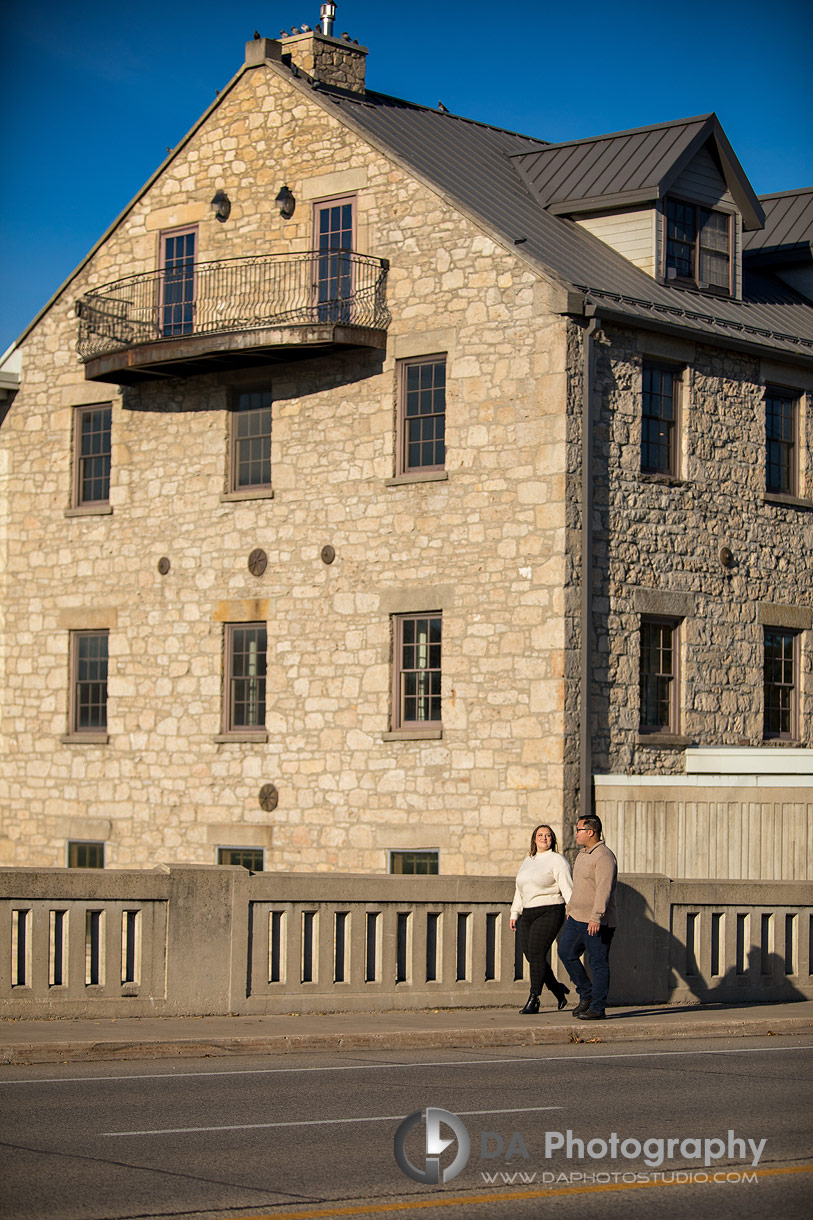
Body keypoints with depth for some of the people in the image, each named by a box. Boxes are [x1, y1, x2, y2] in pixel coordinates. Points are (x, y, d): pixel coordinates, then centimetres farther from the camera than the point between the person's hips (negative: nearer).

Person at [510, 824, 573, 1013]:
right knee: (530, 955, 2)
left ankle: (533, 1001, -9)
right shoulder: (528, 861, 19)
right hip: (528, 914, 7)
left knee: (537, 953, -13)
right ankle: (557, 989, 22)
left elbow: (567, 888, -11)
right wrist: (514, 913, 20)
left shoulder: (557, 860, -3)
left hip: (549, 912, -7)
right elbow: (519, 890, 24)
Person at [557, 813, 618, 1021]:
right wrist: (571, 909, 27)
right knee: (566, 953, 9)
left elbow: (604, 890, -24)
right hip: (577, 918, 10)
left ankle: (597, 1008, 1)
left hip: (598, 923, -10)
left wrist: (596, 918, -30)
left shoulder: (604, 857, -16)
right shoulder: (582, 854, 16)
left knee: (599, 964, -3)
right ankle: (586, 994, 20)